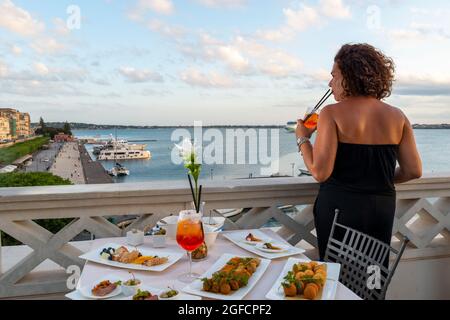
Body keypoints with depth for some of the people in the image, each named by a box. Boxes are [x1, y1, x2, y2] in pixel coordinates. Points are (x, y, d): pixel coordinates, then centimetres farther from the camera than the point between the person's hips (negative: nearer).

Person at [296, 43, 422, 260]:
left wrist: (302, 139, -3)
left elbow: (320, 173, -18)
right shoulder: (397, 116, 2)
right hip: (383, 208, 4)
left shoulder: (332, 114, -11)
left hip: (339, 207, -4)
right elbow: (414, 171, 2)